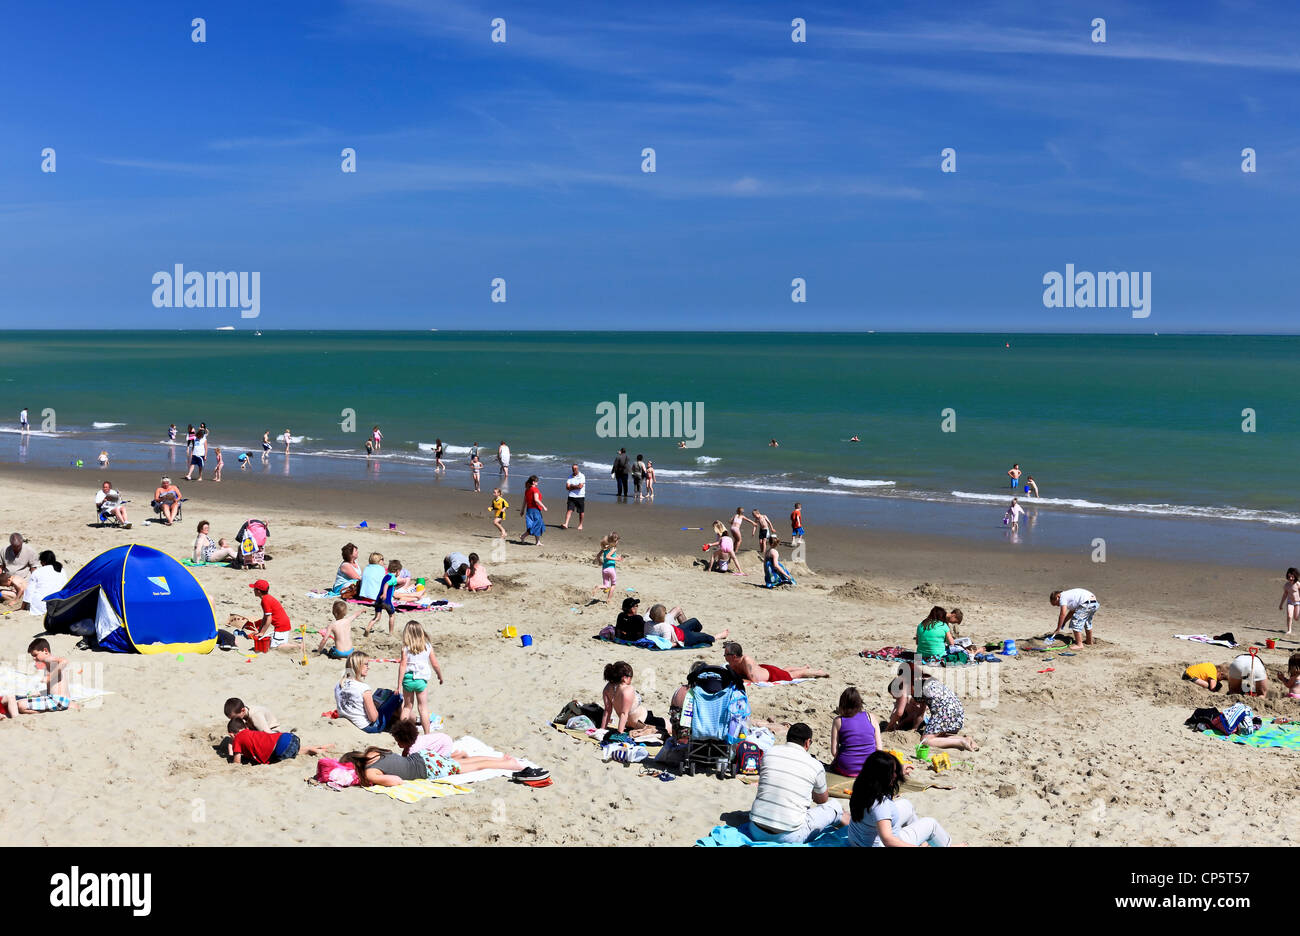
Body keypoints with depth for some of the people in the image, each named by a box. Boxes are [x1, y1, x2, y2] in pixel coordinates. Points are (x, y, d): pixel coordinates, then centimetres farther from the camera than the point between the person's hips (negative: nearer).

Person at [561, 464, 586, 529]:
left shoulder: (582, 476, -4)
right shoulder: (570, 477, 9)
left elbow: (580, 486, -17)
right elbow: (567, 487, -2)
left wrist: (572, 486, -6)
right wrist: (576, 486, -12)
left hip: (580, 496, -2)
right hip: (571, 496, 2)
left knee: (581, 512, 7)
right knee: (569, 510, -10)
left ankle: (580, 525, 23)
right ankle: (566, 524, -19)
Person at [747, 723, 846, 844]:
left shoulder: (768, 754, 6)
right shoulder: (815, 766, -3)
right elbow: (823, 800, 17)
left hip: (756, 832, 4)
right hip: (789, 838, -4)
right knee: (833, 807, 18)